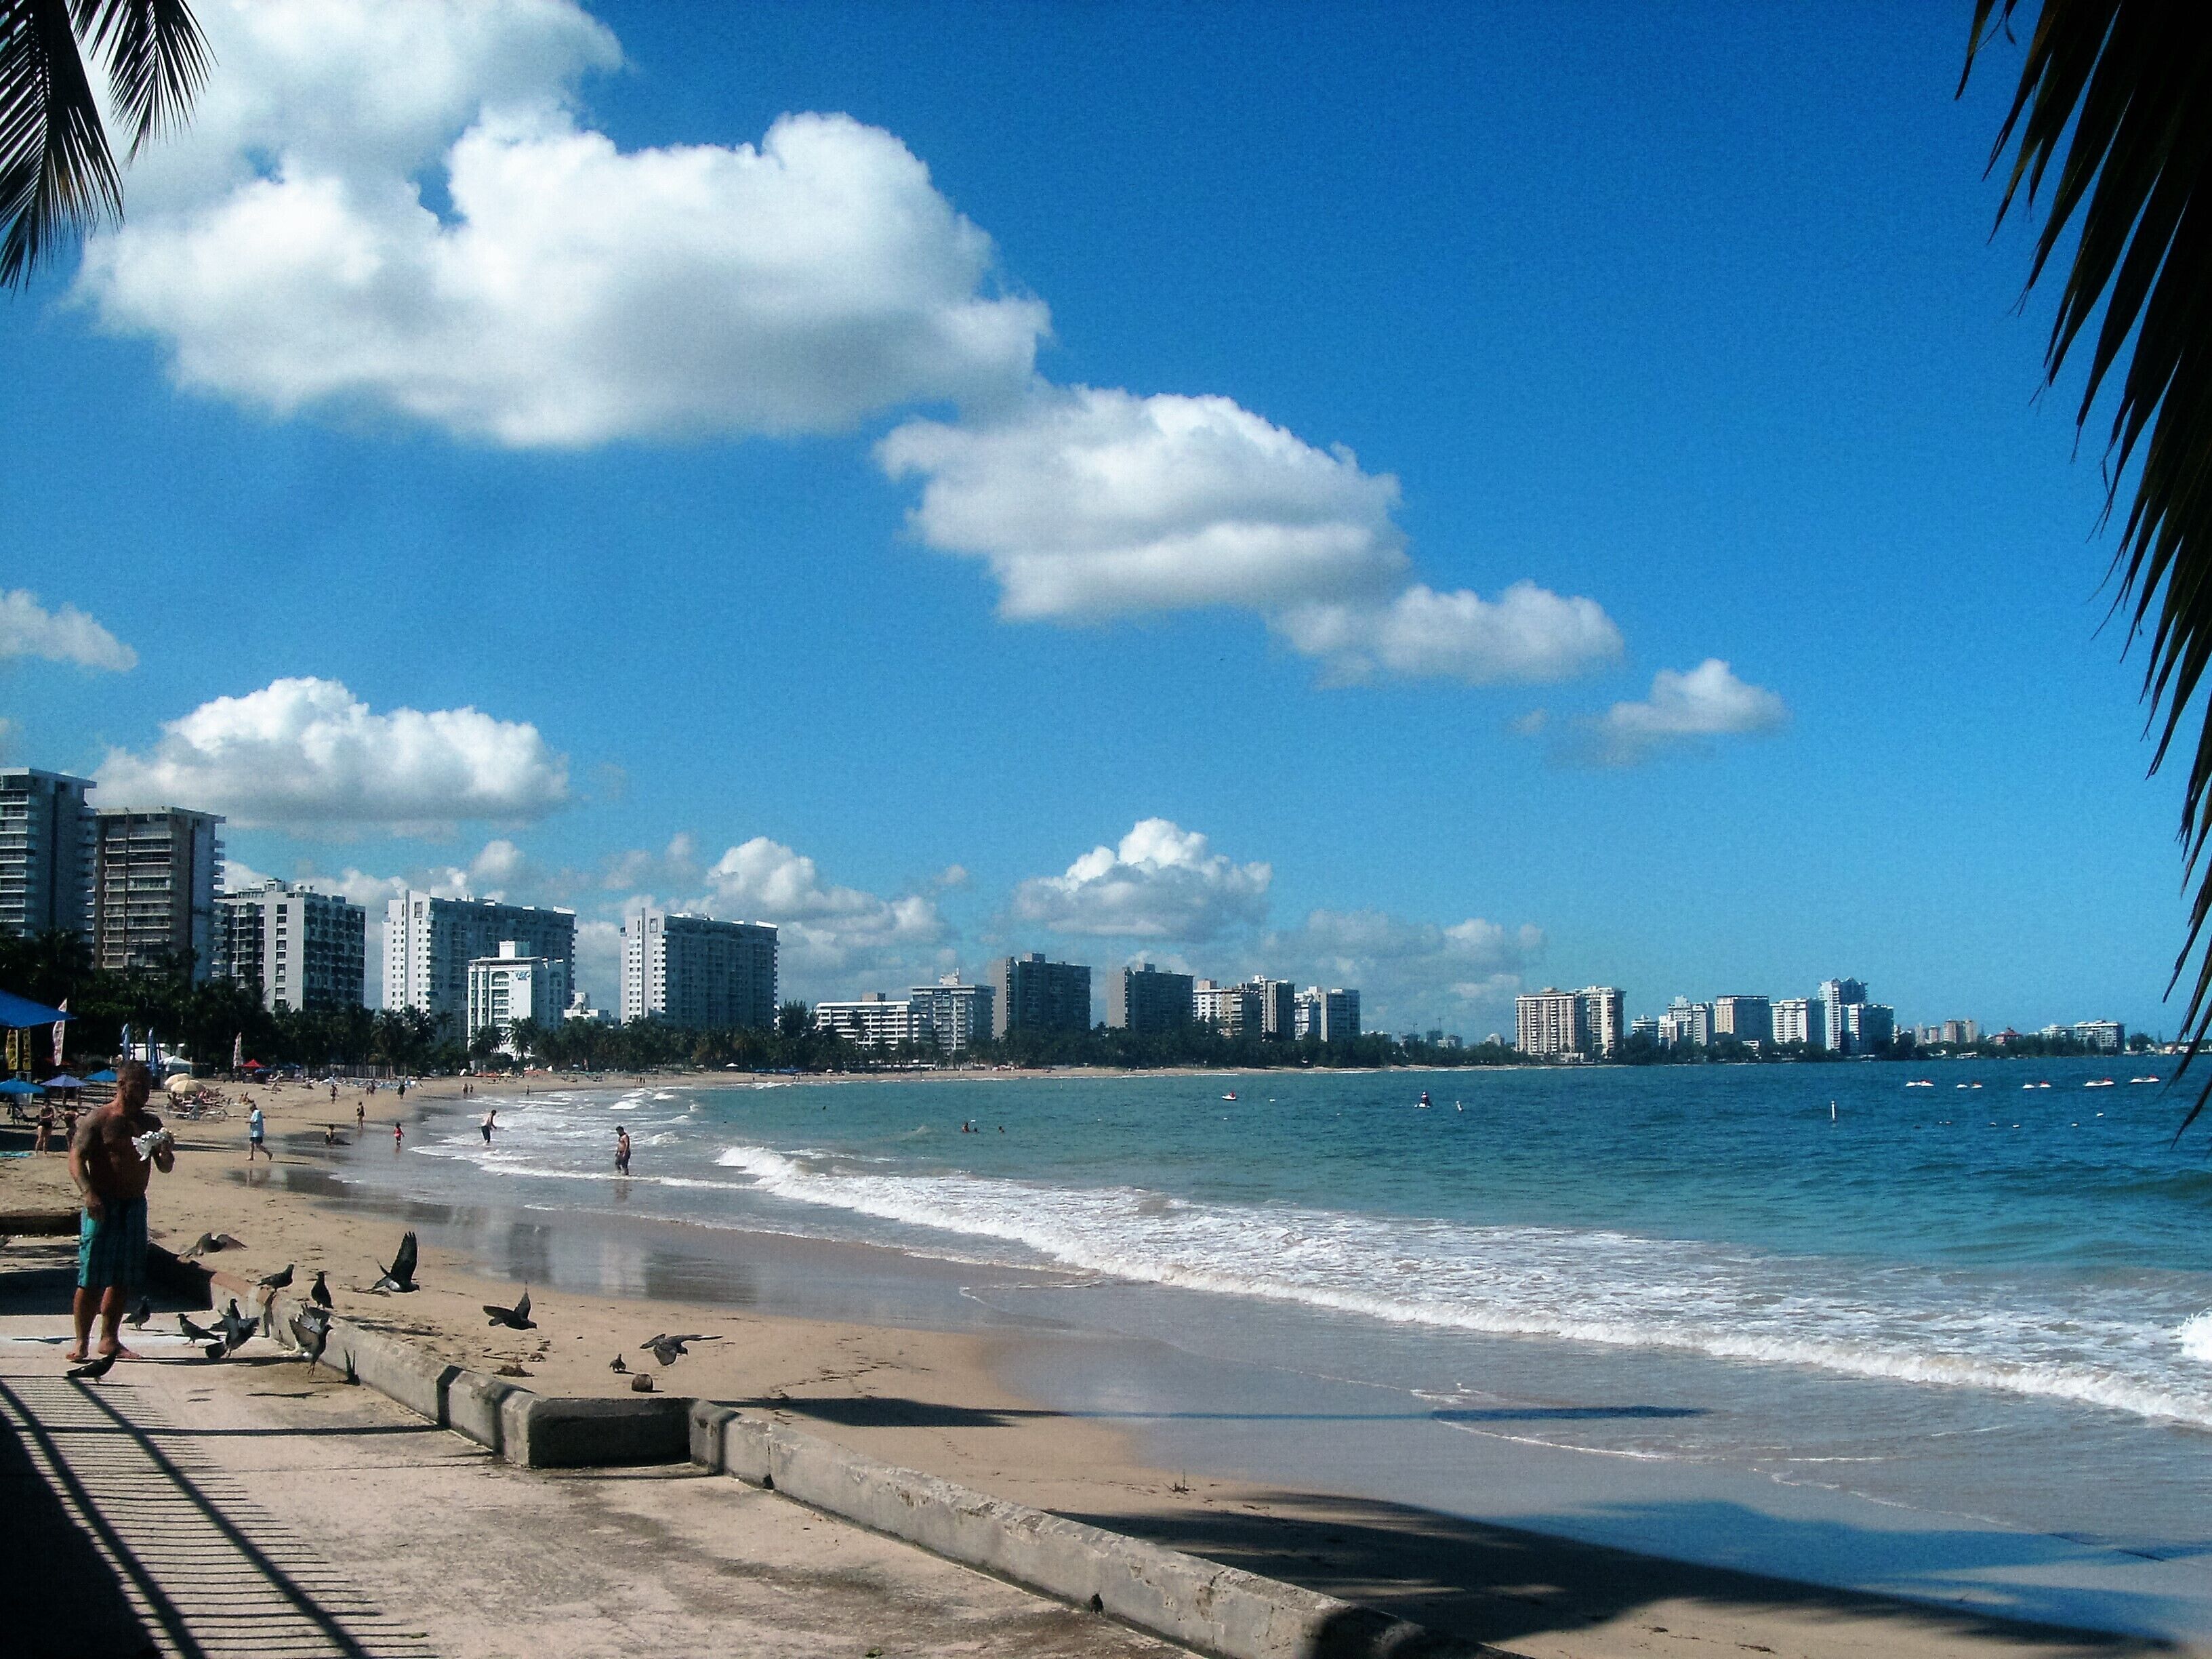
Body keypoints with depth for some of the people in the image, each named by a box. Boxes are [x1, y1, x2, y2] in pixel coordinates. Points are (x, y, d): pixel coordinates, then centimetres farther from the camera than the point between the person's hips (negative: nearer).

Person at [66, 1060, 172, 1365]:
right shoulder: (98, 1120, -4)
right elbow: (76, 1157, -14)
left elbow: (165, 1168, 15)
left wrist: (166, 1151, -8)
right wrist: (88, 1192, -29)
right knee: (91, 1279, -5)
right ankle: (82, 1342, 2)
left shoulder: (150, 1123, 12)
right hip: (103, 1206, -6)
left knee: (124, 1279, 10)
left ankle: (110, 1340, 19)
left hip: (135, 1205, 6)